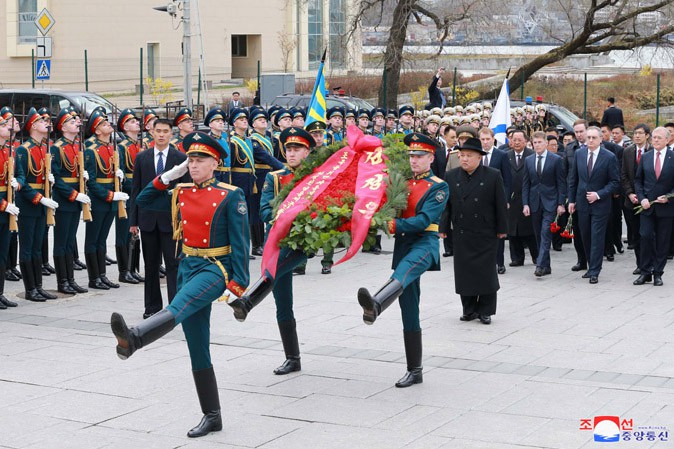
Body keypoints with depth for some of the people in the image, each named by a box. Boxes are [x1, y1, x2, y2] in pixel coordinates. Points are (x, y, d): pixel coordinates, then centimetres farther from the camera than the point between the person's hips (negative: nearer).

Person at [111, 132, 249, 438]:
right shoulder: (181, 193, 10)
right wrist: (167, 177, 6)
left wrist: (238, 284, -16)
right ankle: (211, 416, 12)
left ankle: (133, 339, -62)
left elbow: (240, 243, -8)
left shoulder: (231, 196, -6)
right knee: (198, 349, 5)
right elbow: (143, 202, 19)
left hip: (216, 269, -6)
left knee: (179, 306, -36)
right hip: (188, 266, 6)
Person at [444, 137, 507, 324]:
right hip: (462, 235, 2)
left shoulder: (493, 176, -2)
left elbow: (500, 205, -1)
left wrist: (501, 229, -2)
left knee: (486, 272, 2)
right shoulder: (451, 177, 5)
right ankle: (469, 309, 16)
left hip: (486, 234, -2)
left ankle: (485, 311, 12)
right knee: (464, 272, 4)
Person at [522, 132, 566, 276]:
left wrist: (561, 204, -8)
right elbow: (525, 184, 9)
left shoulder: (556, 160, -2)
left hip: (550, 202, -4)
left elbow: (561, 183, -2)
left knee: (546, 233, -14)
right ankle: (546, 266, 15)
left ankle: (541, 265, -19)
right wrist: (525, 204, 0)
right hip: (534, 203, 4)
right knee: (539, 235, 7)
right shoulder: (528, 160, 8)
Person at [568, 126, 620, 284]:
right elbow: (573, 179, 11)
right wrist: (571, 200, 8)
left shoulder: (610, 157, -9)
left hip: (600, 204, -4)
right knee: (586, 237, 10)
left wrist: (598, 195, -16)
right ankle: (591, 267, 24)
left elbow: (615, 182, -7)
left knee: (597, 238, -4)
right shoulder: (579, 154, 3)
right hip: (582, 203, 4)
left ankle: (594, 272, 0)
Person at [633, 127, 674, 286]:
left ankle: (658, 273, 13)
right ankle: (645, 272, 5)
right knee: (646, 237, -6)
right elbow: (638, 180, 10)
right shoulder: (645, 158, 7)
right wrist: (642, 198, -3)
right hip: (647, 206, 2)